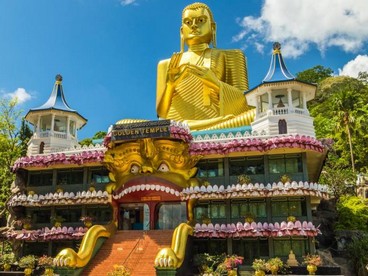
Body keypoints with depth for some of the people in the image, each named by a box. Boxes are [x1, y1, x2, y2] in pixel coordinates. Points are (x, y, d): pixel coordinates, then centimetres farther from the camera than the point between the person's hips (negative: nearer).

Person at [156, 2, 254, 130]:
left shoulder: (228, 57, 16)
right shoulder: (168, 64, 21)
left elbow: (245, 105, 5)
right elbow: (162, 112, 12)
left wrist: (217, 84, -11)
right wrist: (170, 85, -6)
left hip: (216, 127, -2)